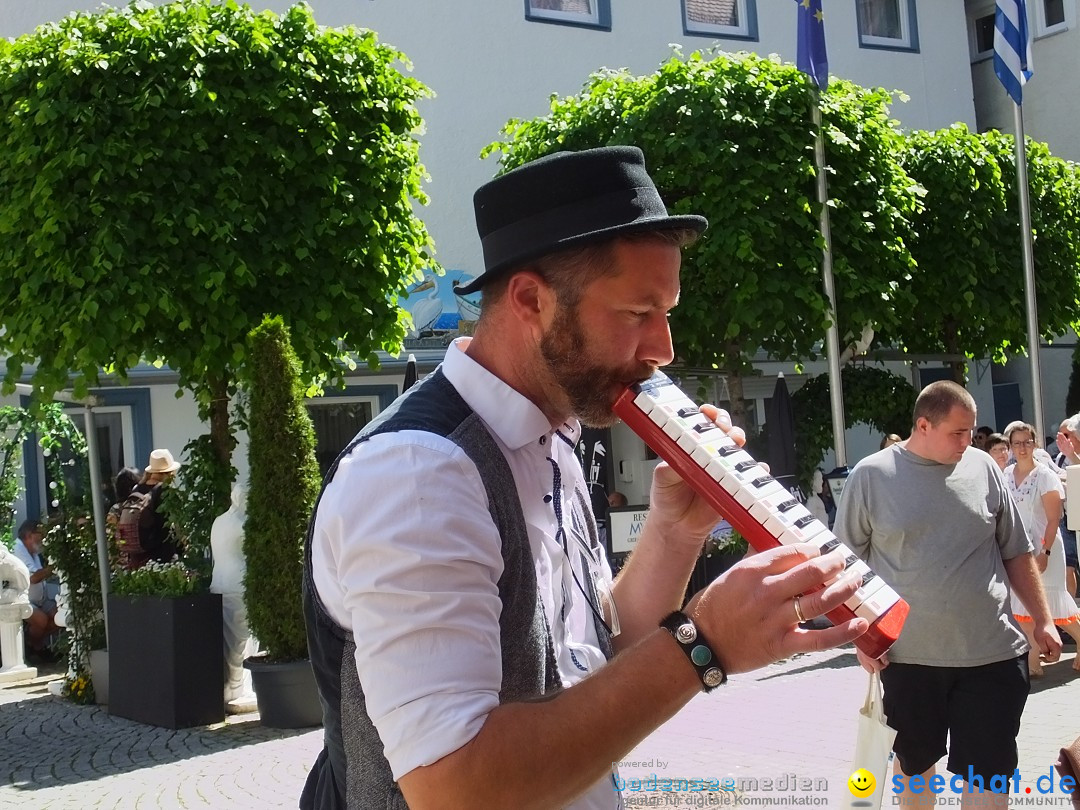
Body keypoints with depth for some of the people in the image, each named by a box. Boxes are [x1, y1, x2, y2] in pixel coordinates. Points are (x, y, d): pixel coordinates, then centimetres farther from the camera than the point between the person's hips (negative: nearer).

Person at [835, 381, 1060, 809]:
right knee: (914, 764, 16)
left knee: (989, 773, 4)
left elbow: (1016, 552, 11)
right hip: (908, 656, -1)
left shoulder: (982, 467, 2)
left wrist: (1042, 619, 8)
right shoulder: (871, 476, -5)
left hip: (993, 653, 1)